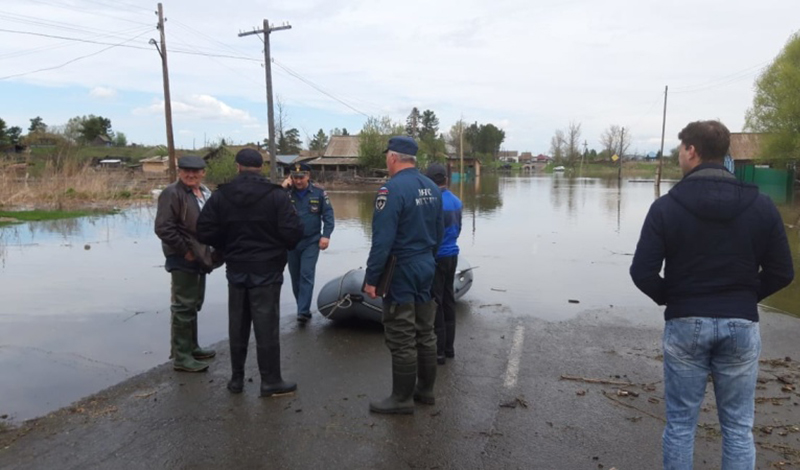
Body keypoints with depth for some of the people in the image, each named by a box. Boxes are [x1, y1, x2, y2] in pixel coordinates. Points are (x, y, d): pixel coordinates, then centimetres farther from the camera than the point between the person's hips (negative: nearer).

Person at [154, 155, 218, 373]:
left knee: (194, 304, 18)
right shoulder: (172, 193, -15)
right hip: (183, 259, -9)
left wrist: (210, 250, 10)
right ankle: (181, 356, 4)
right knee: (184, 307, -4)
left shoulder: (205, 193, 12)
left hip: (200, 256, 9)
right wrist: (185, 251, -19)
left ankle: (191, 347, 31)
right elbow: (163, 228, -23)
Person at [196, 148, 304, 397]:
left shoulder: (221, 195, -1)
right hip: (267, 270, -3)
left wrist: (228, 247, 12)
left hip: (236, 270, 4)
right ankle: (270, 381, 10)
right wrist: (280, 246, 6)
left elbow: (205, 232, -4)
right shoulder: (276, 194, -11)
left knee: (238, 325, 14)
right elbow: (293, 232, -16)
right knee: (266, 326, 2)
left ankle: (237, 378, 23)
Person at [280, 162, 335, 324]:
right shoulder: (285, 192, -1)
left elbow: (328, 214, -2)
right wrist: (282, 188, -17)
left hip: (311, 242, -3)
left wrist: (326, 235, -11)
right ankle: (303, 308, 25)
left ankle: (303, 311, -11)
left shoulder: (319, 192, -4)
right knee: (295, 276, 11)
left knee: (306, 275, -11)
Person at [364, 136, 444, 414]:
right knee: (425, 333, 16)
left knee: (401, 340, 1)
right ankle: (425, 389, 27)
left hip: (401, 271, -8)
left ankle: (402, 399, 12)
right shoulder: (432, 188, 7)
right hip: (426, 267, 8)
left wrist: (371, 278, -16)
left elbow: (382, 240, -21)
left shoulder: (392, 189, -17)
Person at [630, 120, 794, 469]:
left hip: (685, 324, -2)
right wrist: (745, 298, 15)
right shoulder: (761, 205, -2)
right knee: (738, 428, 13)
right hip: (741, 325, 2)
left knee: (680, 424, 11)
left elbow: (642, 273, -13)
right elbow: (782, 273, 0)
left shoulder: (666, 206, -10)